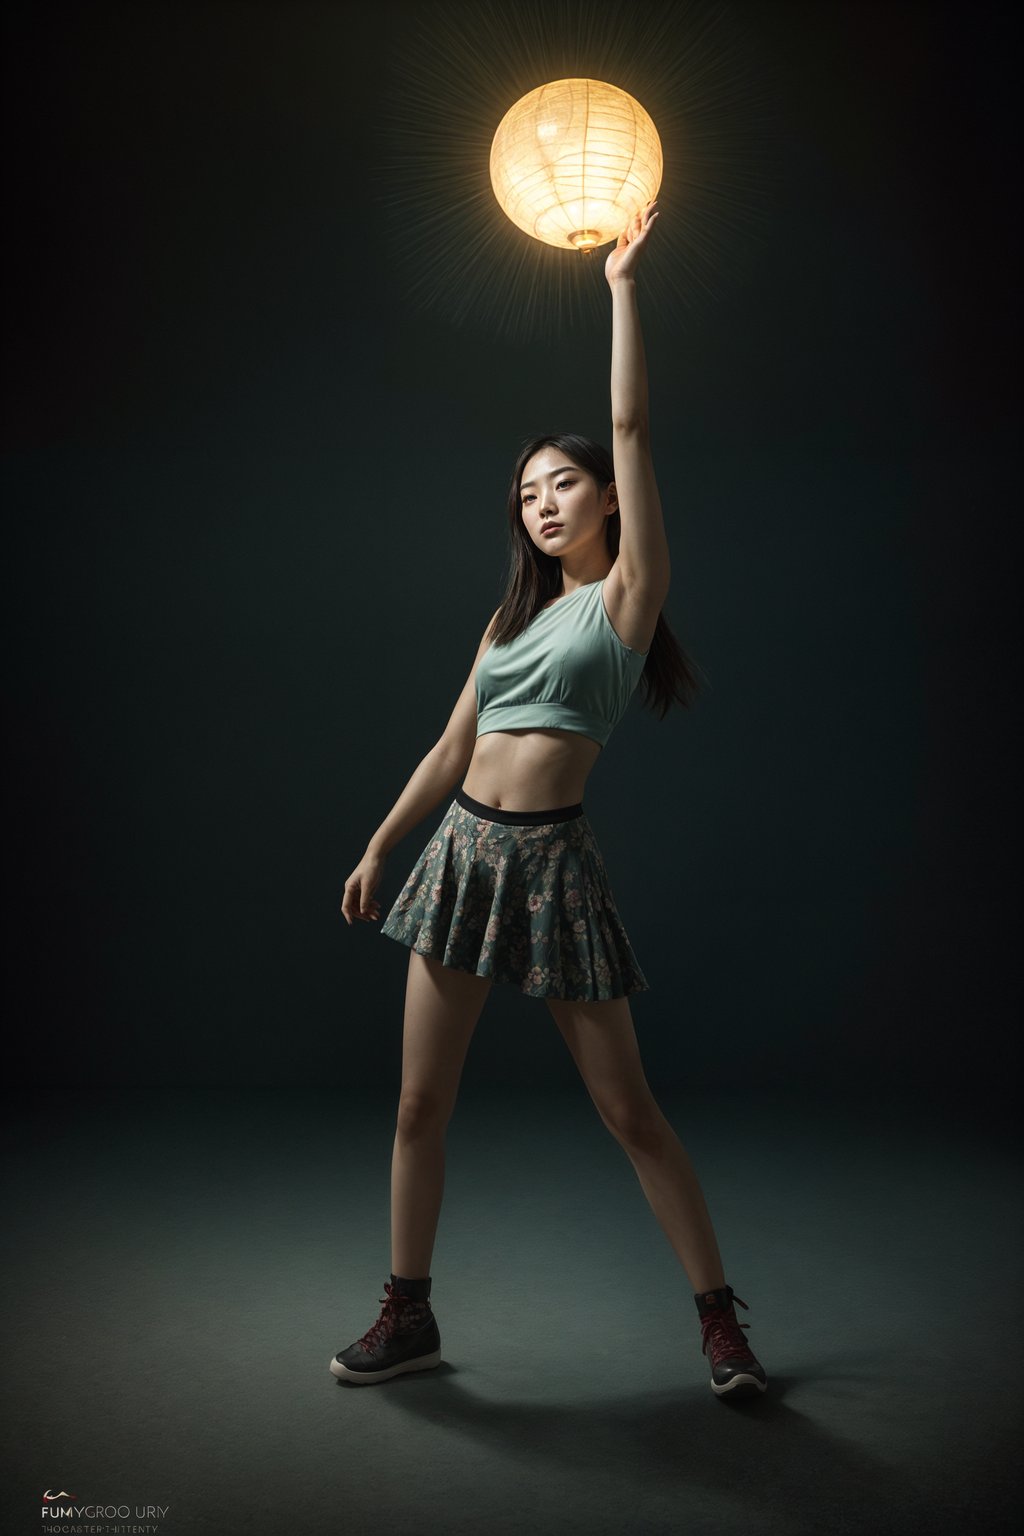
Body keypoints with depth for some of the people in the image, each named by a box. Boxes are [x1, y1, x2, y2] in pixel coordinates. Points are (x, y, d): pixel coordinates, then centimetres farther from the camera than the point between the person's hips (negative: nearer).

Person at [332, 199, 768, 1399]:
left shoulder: (629, 593, 0)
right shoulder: (511, 617, 17)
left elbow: (632, 429, -6)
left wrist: (623, 283, 0)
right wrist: (379, 848, 19)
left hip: (552, 862, -6)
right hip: (462, 850, 6)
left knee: (627, 1109, 0)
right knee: (420, 1101, 8)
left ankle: (720, 1321, 17)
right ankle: (407, 1316, 24)